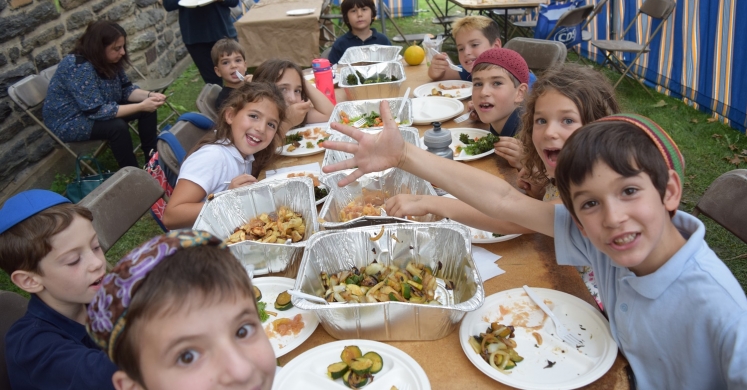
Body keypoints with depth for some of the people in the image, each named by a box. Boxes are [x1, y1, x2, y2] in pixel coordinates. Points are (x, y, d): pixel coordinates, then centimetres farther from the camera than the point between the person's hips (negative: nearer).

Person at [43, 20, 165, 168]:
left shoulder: (108, 60, -7)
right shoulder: (79, 67, -32)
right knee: (117, 126, -33)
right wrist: (141, 106, -34)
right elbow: (98, 111, -34)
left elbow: (126, 89, 2)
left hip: (96, 110, 9)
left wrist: (149, 95, -18)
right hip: (69, 122, -8)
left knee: (148, 110, -6)